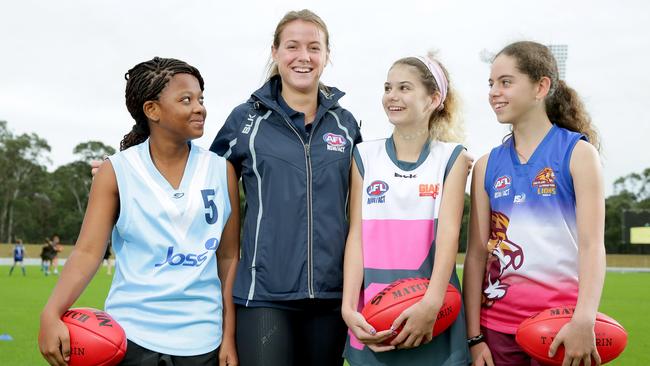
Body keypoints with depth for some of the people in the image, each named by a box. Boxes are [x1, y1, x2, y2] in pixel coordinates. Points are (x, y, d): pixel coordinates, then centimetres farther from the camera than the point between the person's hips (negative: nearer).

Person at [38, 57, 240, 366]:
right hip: (130, 335, -1)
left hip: (201, 341, 2)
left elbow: (229, 258, 5)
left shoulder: (221, 171, 3)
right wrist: (52, 314, -23)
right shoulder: (116, 171, -1)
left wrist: (229, 336, 2)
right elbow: (88, 251, -8)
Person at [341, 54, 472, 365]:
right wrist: (348, 307, -12)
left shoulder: (451, 158, 3)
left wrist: (431, 304, -23)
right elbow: (357, 234, 0)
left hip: (432, 315, -1)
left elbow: (449, 233, -9)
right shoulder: (365, 156, 7)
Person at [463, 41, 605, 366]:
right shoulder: (487, 165, 7)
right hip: (497, 324, 3)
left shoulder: (577, 152, -2)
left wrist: (584, 320, -22)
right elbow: (477, 252, 4)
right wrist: (475, 336, -2)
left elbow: (592, 244, -10)